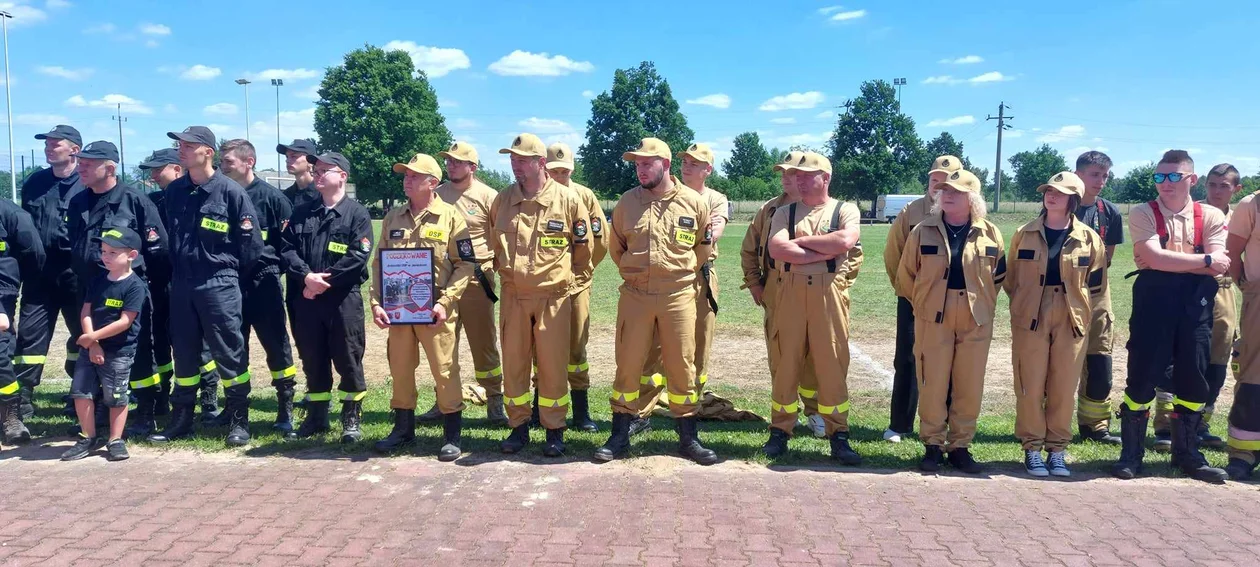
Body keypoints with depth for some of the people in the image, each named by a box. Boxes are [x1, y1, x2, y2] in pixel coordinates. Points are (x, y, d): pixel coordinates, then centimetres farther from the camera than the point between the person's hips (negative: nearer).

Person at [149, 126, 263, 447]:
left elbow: (251, 243, -7)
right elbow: (171, 235, 18)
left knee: (229, 354, 1)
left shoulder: (231, 191, -10)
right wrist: (176, 271, 16)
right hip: (181, 285, 6)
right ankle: (181, 420, 24)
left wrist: (230, 273, 0)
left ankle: (240, 421, 10)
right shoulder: (174, 191, 7)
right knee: (184, 354, 13)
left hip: (219, 286, -5)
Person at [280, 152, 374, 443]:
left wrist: (326, 280, -15)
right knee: (312, 359, 12)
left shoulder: (357, 213, -2)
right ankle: (317, 415, 24)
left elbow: (358, 257, -12)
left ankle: (352, 417, 14)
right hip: (306, 299, 5)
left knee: (348, 359, 2)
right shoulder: (302, 213, 13)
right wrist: (306, 276, -13)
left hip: (344, 299, -4)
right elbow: (286, 249, 4)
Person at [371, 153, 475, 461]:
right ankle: (403, 428, 27)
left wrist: (444, 302, -16)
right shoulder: (393, 218, 10)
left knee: (444, 370, 0)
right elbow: (378, 263, 11)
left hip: (434, 308, -4)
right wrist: (376, 303, -1)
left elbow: (465, 265, -6)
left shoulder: (451, 217, -4)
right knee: (400, 369, 12)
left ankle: (452, 435, 11)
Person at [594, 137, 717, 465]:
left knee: (681, 367, 6)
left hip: (678, 296, -1)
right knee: (628, 366, 5)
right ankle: (619, 436, 17)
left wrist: (682, 272, 11)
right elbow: (615, 247, 16)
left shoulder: (693, 203, -1)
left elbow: (703, 247, 12)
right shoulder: (627, 202, 2)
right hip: (634, 295, 1)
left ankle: (688, 438, 18)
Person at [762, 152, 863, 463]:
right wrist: (824, 252, -10)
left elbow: (845, 241, -15)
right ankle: (780, 432, 15)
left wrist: (800, 241, -6)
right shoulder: (784, 212, 11)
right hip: (790, 292, 2)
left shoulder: (845, 210, 6)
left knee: (832, 365, 2)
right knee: (786, 363, 5)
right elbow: (776, 249, -7)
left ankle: (838, 435, 11)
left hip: (829, 294, -2)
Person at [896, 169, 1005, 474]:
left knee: (969, 388, 6)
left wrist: (982, 302, 14)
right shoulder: (923, 232, 0)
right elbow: (906, 275, 8)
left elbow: (999, 274, 15)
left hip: (976, 322, 1)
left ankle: (960, 446, 18)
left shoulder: (990, 234, 2)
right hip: (933, 320, -1)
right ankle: (933, 445, 13)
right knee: (933, 385, 1)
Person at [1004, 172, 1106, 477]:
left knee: (1063, 387, 5)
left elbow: (1094, 284, 11)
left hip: (1070, 321, 0)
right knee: (1030, 386, 0)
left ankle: (1057, 449, 16)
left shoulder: (1089, 239, 2)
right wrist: (1024, 304, 9)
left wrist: (1076, 307, 8)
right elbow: (1010, 278, 11)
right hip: (1030, 319, 0)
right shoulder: (1025, 234, 3)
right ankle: (1032, 448, 10)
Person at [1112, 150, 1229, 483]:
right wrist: (1203, 259, -7)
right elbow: (1154, 258, -14)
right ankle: (1131, 453, 11)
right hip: (1154, 299, -2)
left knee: (1193, 378, 9)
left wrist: (1167, 261, -12)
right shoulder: (1143, 214, 0)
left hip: (1195, 303, 3)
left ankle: (1187, 453, 24)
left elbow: (1219, 267, -7)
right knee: (1142, 377, 0)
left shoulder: (1211, 217, 6)